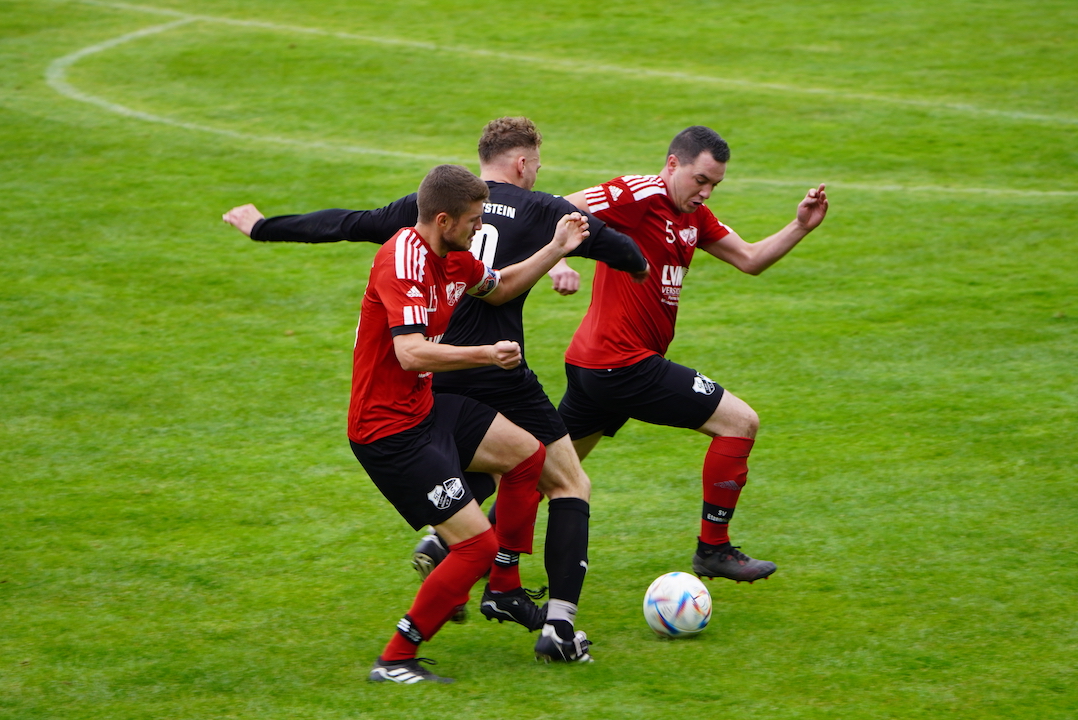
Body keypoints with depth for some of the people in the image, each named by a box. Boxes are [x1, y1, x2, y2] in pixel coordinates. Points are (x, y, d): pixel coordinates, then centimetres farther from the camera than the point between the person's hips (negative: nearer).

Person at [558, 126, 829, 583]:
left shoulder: (693, 217, 14)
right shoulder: (639, 195, -14)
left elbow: (749, 260, 17)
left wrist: (800, 227, 4)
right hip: (626, 363, -10)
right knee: (741, 422, -6)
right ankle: (713, 548, 0)